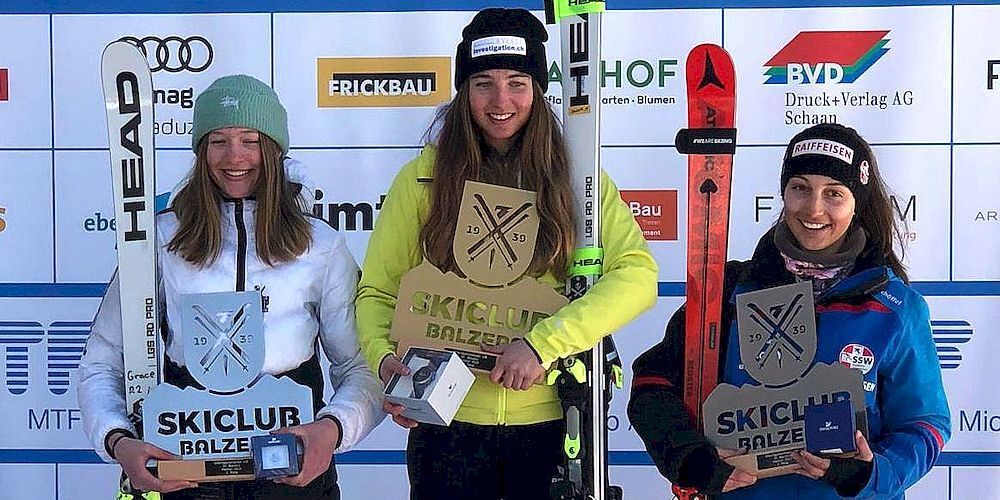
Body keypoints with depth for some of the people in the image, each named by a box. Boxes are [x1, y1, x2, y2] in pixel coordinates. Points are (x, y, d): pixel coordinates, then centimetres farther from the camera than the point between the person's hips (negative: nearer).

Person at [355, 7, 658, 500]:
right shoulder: (423, 177, 0)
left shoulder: (574, 178, 0)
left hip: (550, 421, 1)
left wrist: (544, 342, -22)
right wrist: (383, 357, -17)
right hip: (447, 420, 0)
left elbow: (637, 273, -12)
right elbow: (376, 291, 3)